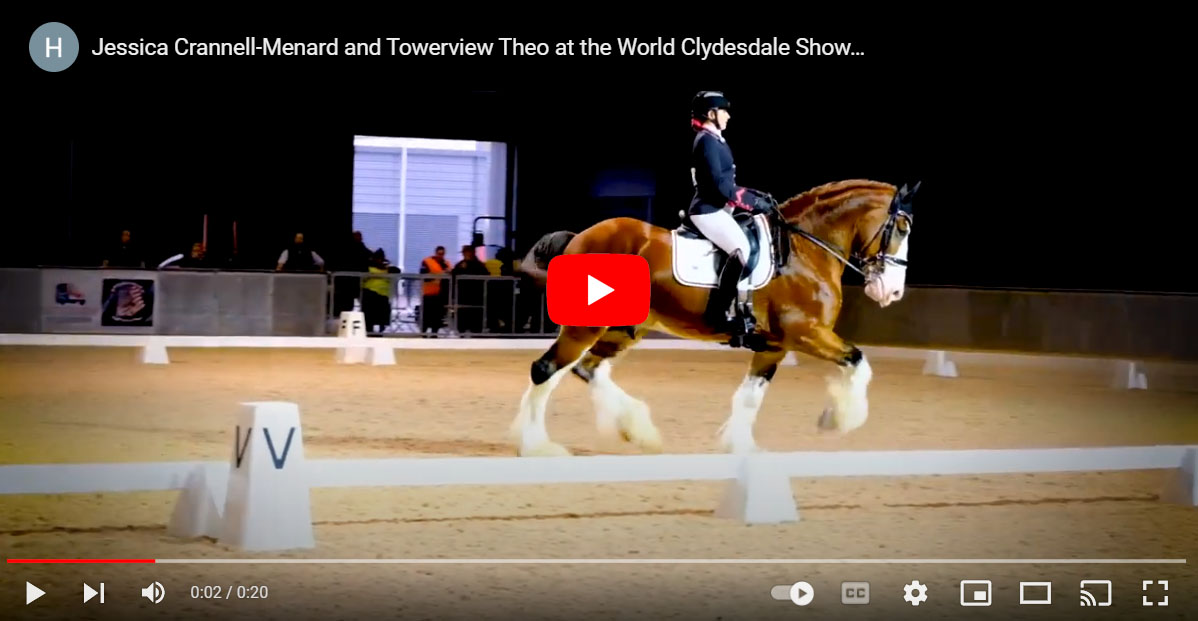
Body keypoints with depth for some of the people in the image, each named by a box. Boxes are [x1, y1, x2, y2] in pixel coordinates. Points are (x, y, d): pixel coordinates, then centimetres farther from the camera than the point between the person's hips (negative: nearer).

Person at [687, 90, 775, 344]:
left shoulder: (712, 140, 17)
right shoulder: (707, 141, -15)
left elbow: (724, 183, 20)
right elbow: (720, 186, -22)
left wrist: (752, 194, 9)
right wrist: (752, 202, -17)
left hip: (716, 208, 11)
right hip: (708, 210, -11)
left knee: (747, 247, 7)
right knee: (741, 248, -23)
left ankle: (741, 311, 9)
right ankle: (717, 313, -19)